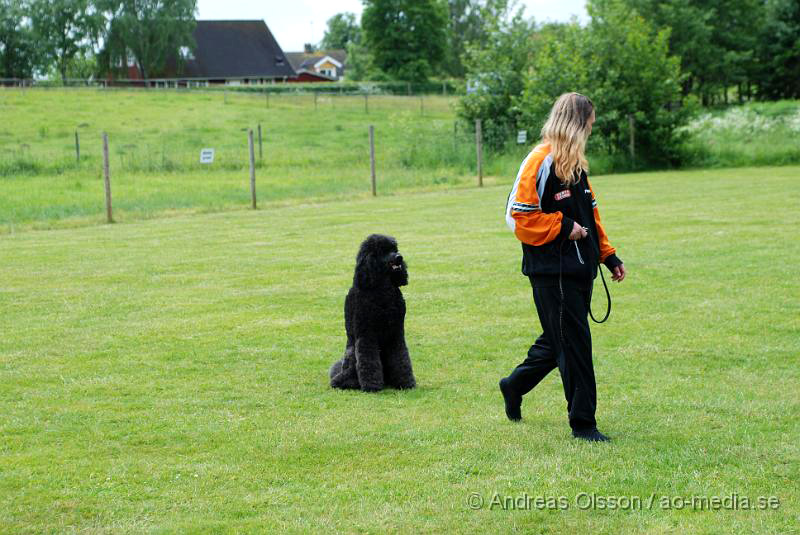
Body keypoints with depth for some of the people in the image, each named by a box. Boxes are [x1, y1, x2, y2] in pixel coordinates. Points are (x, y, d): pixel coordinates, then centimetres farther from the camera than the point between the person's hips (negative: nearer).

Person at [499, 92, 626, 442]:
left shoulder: (575, 163, 16)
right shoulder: (541, 161, -12)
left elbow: (590, 212, 23)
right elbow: (519, 216, -16)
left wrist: (608, 255, 18)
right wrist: (563, 228, -15)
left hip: (579, 267, 9)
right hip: (552, 271, -9)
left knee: (559, 340, 17)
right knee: (573, 344, -4)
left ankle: (514, 385, 38)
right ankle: (582, 423, 4)